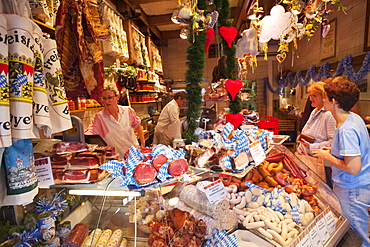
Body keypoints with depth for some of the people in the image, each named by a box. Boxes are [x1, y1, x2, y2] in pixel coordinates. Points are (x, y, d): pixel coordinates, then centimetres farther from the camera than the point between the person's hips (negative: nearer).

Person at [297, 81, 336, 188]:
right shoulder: (314, 112, 12)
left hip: (321, 163, -9)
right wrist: (302, 138, 7)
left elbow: (332, 142, -24)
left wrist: (311, 146, -22)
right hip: (307, 158, 9)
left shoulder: (329, 115, -18)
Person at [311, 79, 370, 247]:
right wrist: (334, 151, 7)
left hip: (352, 189, -9)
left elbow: (353, 169, -29)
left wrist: (327, 156, -16)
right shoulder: (354, 117, 1)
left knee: (356, 234, 12)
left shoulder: (346, 130, -30)